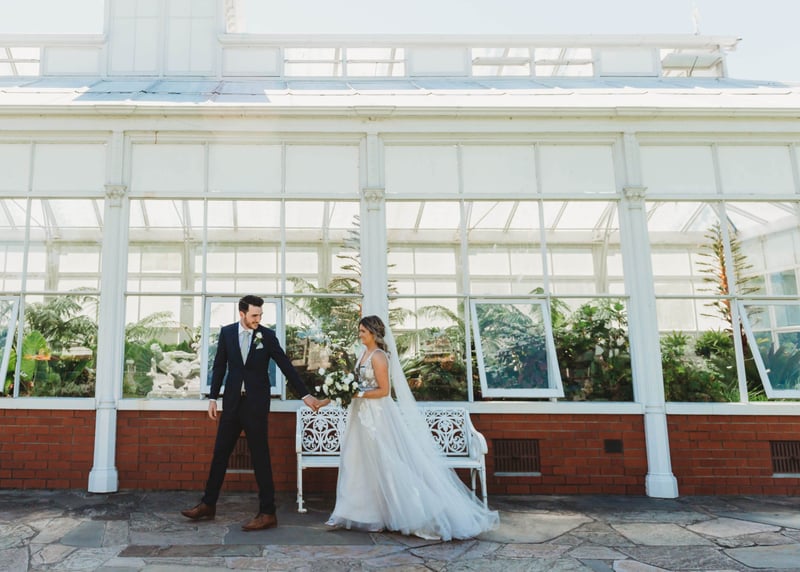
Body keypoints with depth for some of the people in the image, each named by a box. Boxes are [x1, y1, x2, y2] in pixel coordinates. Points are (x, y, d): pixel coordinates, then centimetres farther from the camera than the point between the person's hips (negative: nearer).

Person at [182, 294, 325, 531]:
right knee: (220, 453, 12)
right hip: (232, 402, 3)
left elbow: (286, 366, -3)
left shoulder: (267, 336, -4)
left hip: (256, 403, -3)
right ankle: (208, 504, 29)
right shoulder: (227, 332, 3)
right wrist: (213, 398, 5)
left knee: (260, 456, 0)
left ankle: (267, 513, 8)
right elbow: (219, 367, 8)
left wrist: (305, 394, -5)